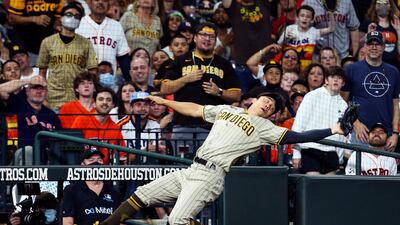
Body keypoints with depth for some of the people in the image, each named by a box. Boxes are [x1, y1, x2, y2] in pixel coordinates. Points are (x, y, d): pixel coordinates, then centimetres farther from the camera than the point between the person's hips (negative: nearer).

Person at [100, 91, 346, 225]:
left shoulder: (264, 127, 3)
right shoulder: (227, 110, 20)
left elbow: (296, 136, -4)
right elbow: (196, 110, 27)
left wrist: (332, 131, -12)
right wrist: (164, 102, 26)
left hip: (211, 176, -6)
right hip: (191, 171, 6)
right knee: (141, 195, 6)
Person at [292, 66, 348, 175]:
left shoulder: (343, 105, 13)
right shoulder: (312, 96, 1)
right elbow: (298, 124, -2)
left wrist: (339, 158, 11)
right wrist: (296, 153, -7)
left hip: (331, 153, 4)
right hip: (310, 150, -4)